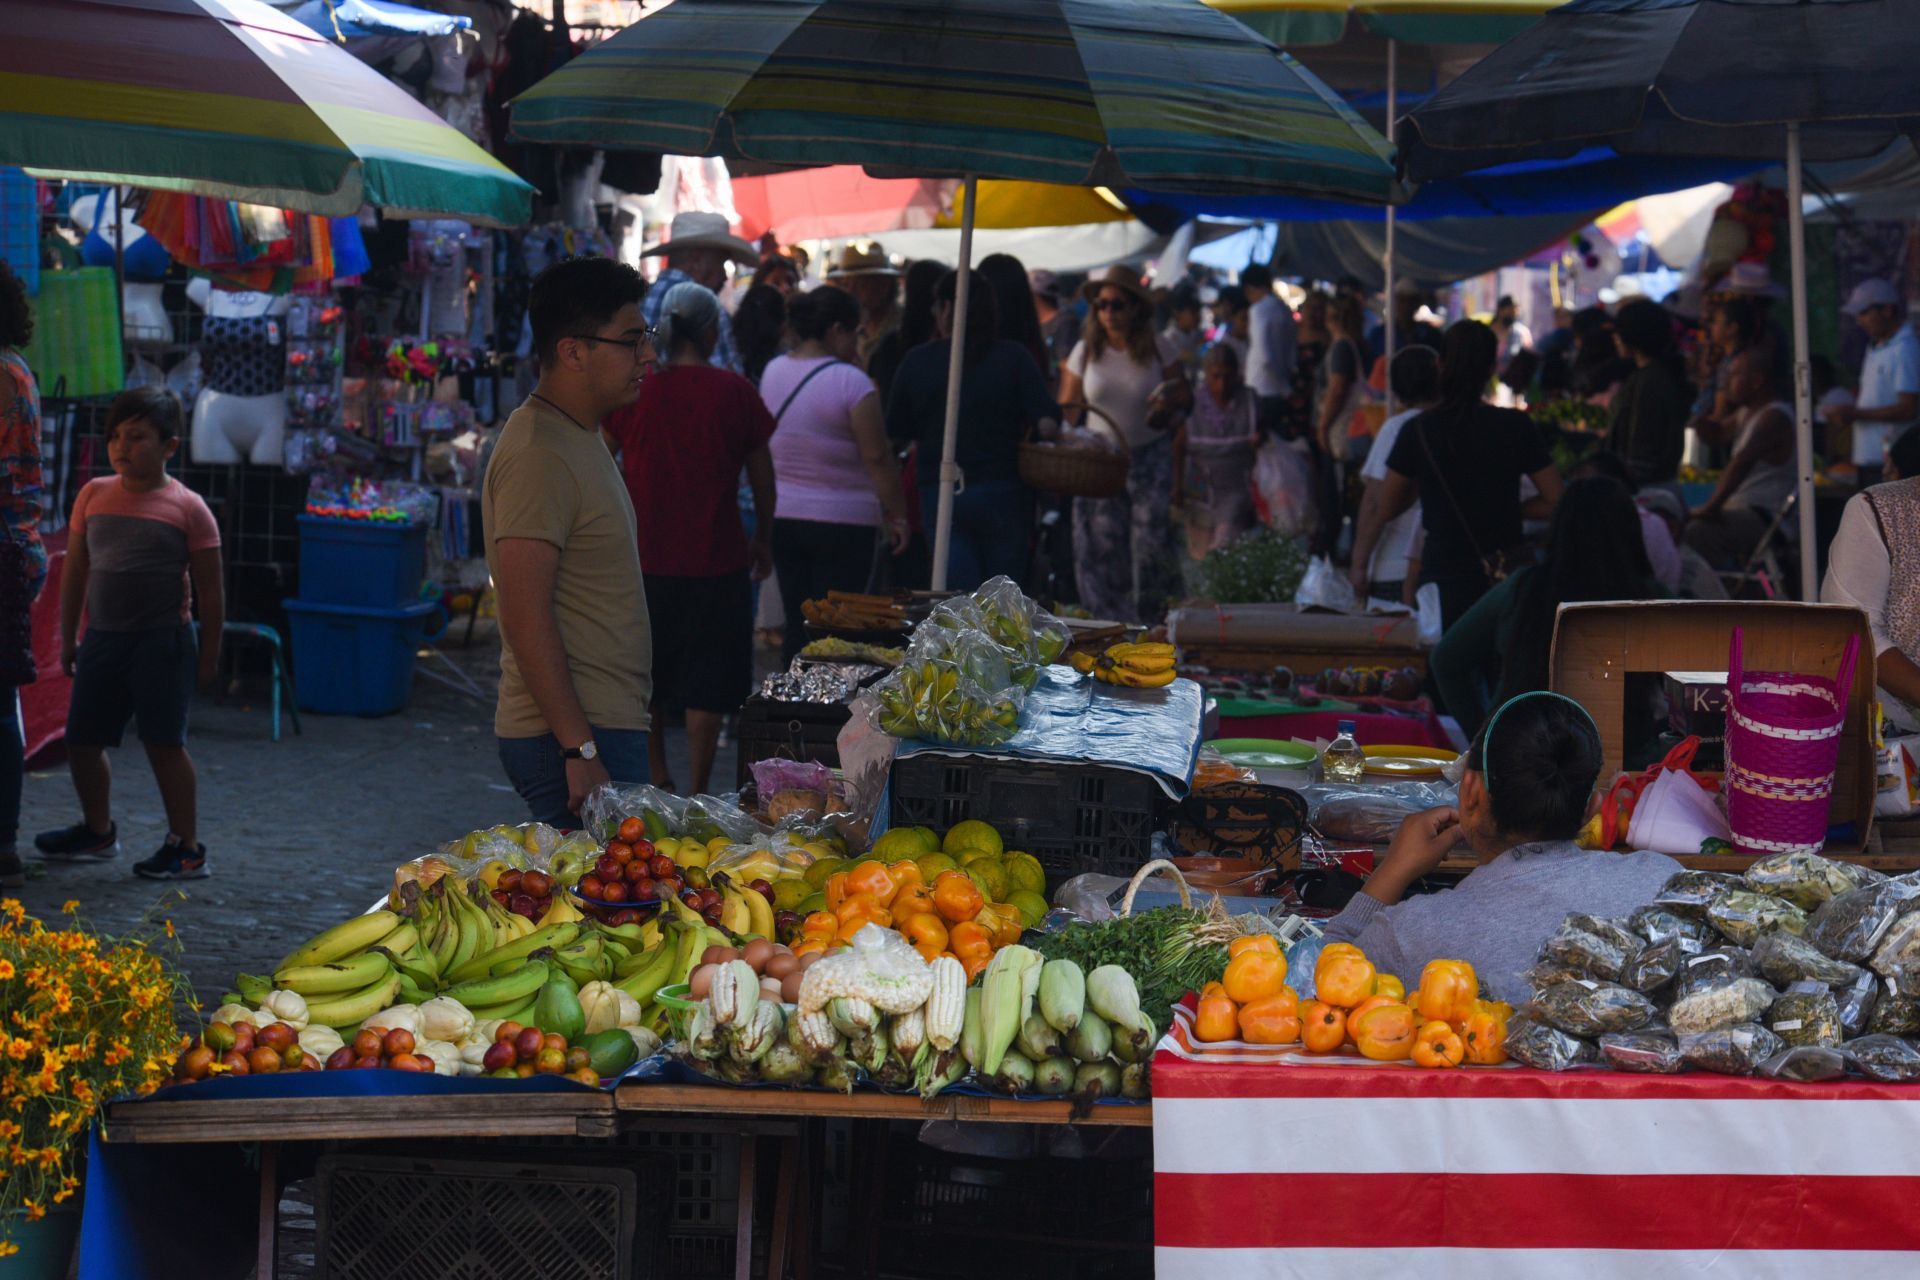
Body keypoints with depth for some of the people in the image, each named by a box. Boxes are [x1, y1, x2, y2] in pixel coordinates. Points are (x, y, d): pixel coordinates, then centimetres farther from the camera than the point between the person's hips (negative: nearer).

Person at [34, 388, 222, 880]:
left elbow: (211, 589, -5)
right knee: (82, 740, 12)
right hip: (102, 637, 6)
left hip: (161, 641, -5)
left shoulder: (187, 507, -8)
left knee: (164, 742, -4)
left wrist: (209, 655, -5)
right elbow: (75, 571, 12)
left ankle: (187, 848, 4)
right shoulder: (94, 495, 5)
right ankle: (98, 831, 33)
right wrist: (68, 638, 13)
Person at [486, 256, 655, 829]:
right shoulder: (538, 455, -16)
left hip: (605, 729, 10)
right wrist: (580, 750, -23)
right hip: (576, 740, -10)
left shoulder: (581, 439, 18)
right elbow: (526, 619, -21)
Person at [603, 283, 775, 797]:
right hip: (715, 560, -2)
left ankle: (657, 779, 28)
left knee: (645, 679, 20)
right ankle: (697, 794, 4)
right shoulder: (735, 392, -5)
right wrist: (764, 538, 19)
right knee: (706, 685, 5)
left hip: (643, 557, 2)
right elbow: (762, 475, 4)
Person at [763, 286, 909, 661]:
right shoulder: (850, 381, -15)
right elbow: (876, 457, -12)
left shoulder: (772, 373, 5)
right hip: (841, 522, -6)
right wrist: (897, 514, -6)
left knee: (797, 623, 11)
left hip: (782, 517, 6)